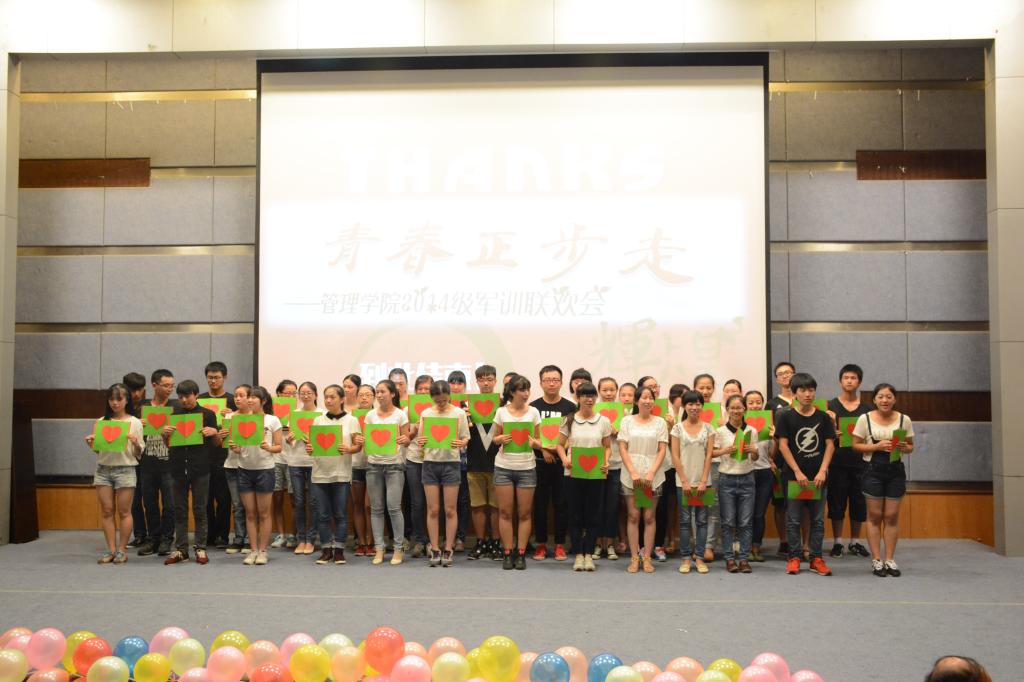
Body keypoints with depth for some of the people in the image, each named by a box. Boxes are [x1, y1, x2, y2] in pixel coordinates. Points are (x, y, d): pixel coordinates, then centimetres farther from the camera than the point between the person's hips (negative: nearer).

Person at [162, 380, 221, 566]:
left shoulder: (207, 414, 0)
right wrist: (165, 434, -7)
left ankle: (201, 548, 10)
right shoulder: (174, 415, 7)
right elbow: (168, 445, 13)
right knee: (179, 510, 7)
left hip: (200, 468, -2)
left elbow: (217, 444, 6)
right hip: (178, 468, 3)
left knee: (200, 509, 4)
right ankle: (180, 549, 13)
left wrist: (215, 433, -15)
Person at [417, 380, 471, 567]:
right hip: (430, 462, 2)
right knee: (433, 509, 3)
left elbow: (465, 438, 2)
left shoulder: (459, 413, 0)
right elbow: (421, 439, 8)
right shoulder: (426, 414, 5)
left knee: (450, 510, 1)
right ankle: (434, 549, 11)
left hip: (451, 462, -1)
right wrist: (421, 442, -15)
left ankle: (448, 549, 10)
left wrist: (460, 443, -20)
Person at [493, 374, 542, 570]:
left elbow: (538, 440, 5)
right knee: (505, 511, 1)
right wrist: (501, 439, -14)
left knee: (525, 513, 1)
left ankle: (521, 553, 10)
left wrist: (533, 442, -17)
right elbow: (495, 437, 8)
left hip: (526, 467, 0)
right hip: (504, 467, 0)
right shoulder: (501, 412, 2)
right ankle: (507, 553, 10)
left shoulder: (533, 412, 2)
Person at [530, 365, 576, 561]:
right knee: (539, 504, 4)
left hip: (562, 462, 0)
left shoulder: (570, 408, 3)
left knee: (561, 504, 4)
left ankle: (560, 545, 12)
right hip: (539, 462, 0)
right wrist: (543, 449, -12)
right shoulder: (533, 407, 4)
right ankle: (541, 544, 13)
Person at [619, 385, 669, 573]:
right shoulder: (627, 420, 6)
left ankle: (647, 557, 7)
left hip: (653, 476, 0)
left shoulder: (659, 422, 7)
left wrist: (651, 473, -9)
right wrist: (633, 473, -9)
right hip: (631, 475, 0)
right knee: (633, 516, 0)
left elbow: (662, 450, 2)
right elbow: (622, 448, 1)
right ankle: (634, 557, 5)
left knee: (649, 517, 2)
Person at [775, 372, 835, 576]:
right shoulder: (786, 416, -2)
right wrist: (798, 472, -12)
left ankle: (816, 558, 13)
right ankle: (794, 557, 11)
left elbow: (830, 445, 3)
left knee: (818, 519, 5)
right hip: (793, 475, -2)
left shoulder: (823, 417, 4)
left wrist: (822, 471, -8)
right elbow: (783, 445, -5)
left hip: (817, 477, 2)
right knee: (793, 519, 3)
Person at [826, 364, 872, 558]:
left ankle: (855, 542, 20)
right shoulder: (831, 406, 3)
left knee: (859, 504, 7)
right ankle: (837, 542, 11)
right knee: (837, 503, 1)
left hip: (860, 462, 2)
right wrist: (833, 433, -21)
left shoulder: (867, 409, 9)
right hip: (837, 462, -2)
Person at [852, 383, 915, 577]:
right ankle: (876, 560, 9)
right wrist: (877, 446, -15)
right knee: (874, 516, 3)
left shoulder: (904, 419, 2)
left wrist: (904, 448, -14)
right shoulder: (865, 419, -3)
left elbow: (910, 446, 9)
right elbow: (856, 445, -1)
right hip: (873, 470, -2)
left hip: (895, 470, 2)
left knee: (892, 516, 5)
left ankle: (890, 560, 13)